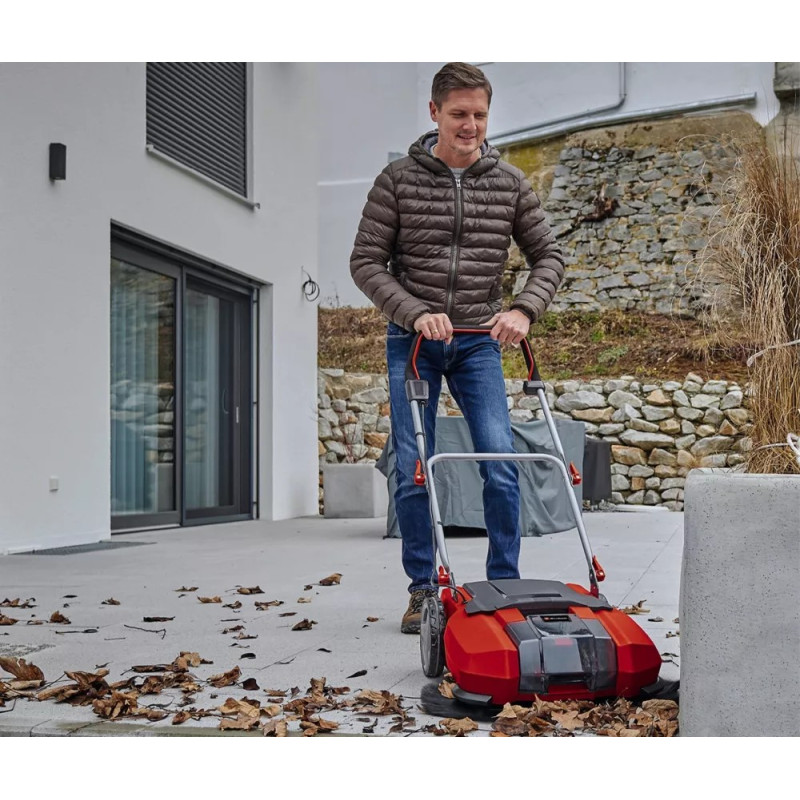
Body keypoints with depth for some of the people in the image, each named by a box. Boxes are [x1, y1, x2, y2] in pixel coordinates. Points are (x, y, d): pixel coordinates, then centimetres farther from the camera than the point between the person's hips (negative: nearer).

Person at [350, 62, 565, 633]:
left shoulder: (509, 182, 3)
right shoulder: (398, 180, -3)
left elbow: (548, 256, 5)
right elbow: (366, 262, -5)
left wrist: (524, 310, -13)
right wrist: (416, 314, -18)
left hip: (479, 340, 1)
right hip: (414, 340, -1)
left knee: (502, 466, -8)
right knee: (413, 472, -1)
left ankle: (504, 585, 6)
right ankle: (423, 589, 14)